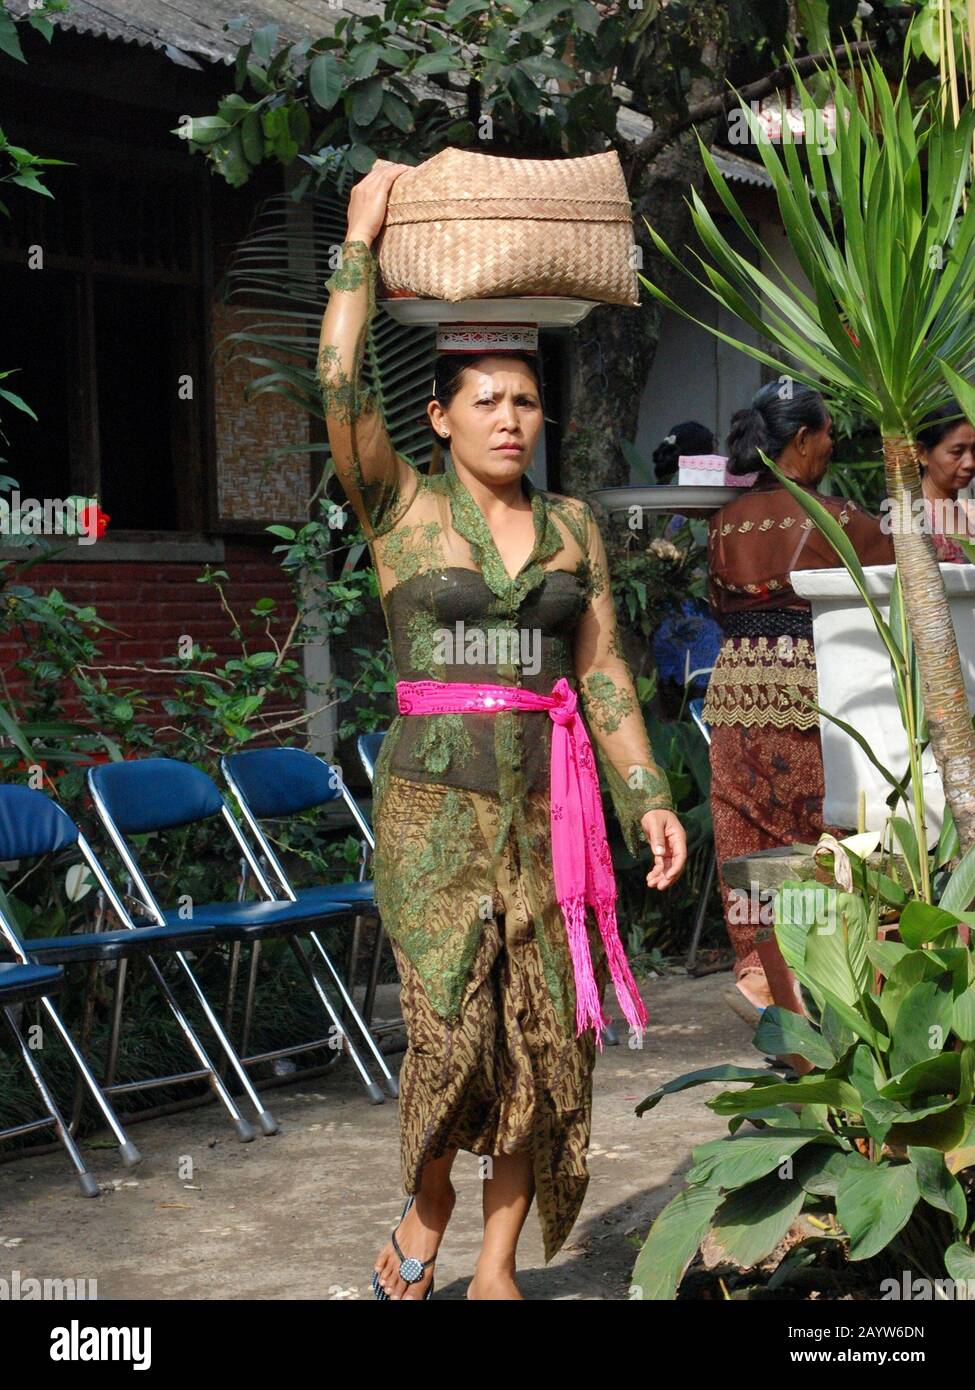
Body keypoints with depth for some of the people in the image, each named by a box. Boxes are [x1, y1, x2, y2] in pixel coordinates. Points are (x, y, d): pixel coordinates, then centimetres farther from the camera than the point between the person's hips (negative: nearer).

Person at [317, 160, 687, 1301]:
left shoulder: (572, 526, 12)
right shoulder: (401, 509, 2)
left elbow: (602, 672, 12)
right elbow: (341, 390, -14)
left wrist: (647, 796, 5)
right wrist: (360, 242, -11)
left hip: (547, 802, 3)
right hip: (433, 802, -3)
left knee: (545, 1036, 0)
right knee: (454, 1028, -12)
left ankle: (496, 1263, 12)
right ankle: (423, 1222, 15)